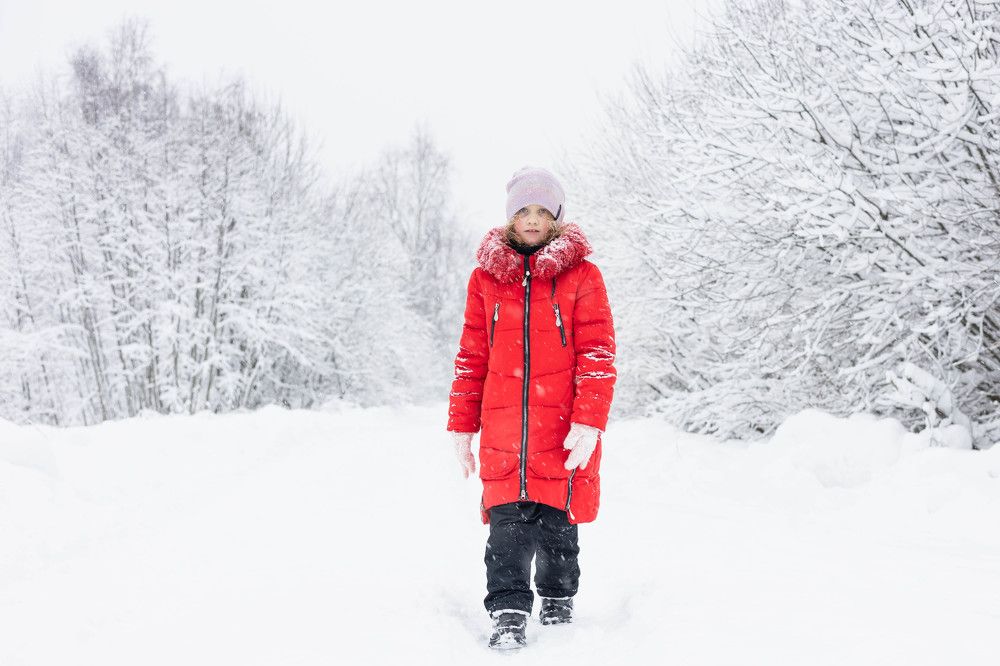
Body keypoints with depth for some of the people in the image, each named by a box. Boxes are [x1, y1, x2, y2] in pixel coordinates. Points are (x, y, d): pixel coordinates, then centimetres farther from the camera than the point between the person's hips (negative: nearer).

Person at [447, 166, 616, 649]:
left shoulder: (581, 276, 1)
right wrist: (461, 426, 10)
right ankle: (508, 615, 1)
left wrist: (589, 422, -13)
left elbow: (598, 355, -3)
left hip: (562, 429, -1)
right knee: (507, 523, -5)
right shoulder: (486, 277, 9)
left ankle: (558, 600, 30)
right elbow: (471, 358, 12)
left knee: (556, 522, 9)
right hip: (502, 429, 1)